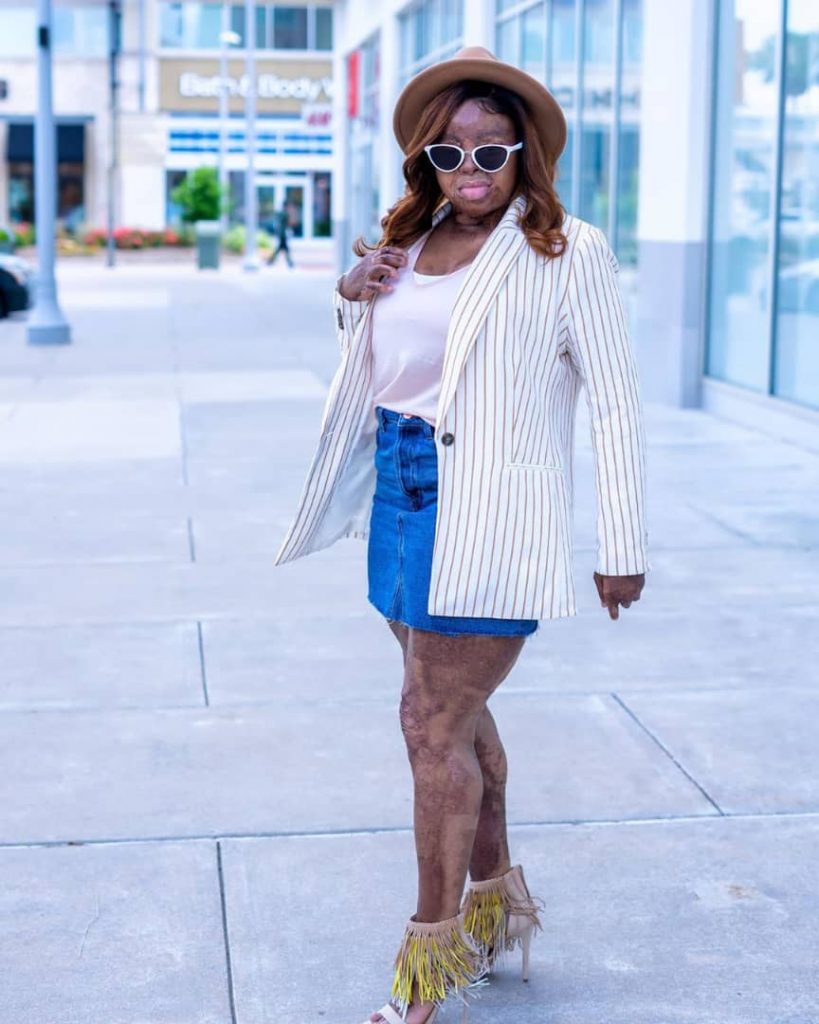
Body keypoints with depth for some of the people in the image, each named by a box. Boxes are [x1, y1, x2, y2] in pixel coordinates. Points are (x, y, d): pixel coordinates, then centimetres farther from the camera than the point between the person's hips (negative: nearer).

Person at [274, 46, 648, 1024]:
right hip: (404, 497, 7)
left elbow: (614, 404, -9)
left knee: (435, 723, -6)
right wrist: (352, 303, 0)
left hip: (493, 514, -7)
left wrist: (623, 547, -10)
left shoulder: (568, 253, -9)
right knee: (455, 712, 16)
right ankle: (495, 900, 35)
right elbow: (371, 376, 21)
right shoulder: (405, 247, 10)